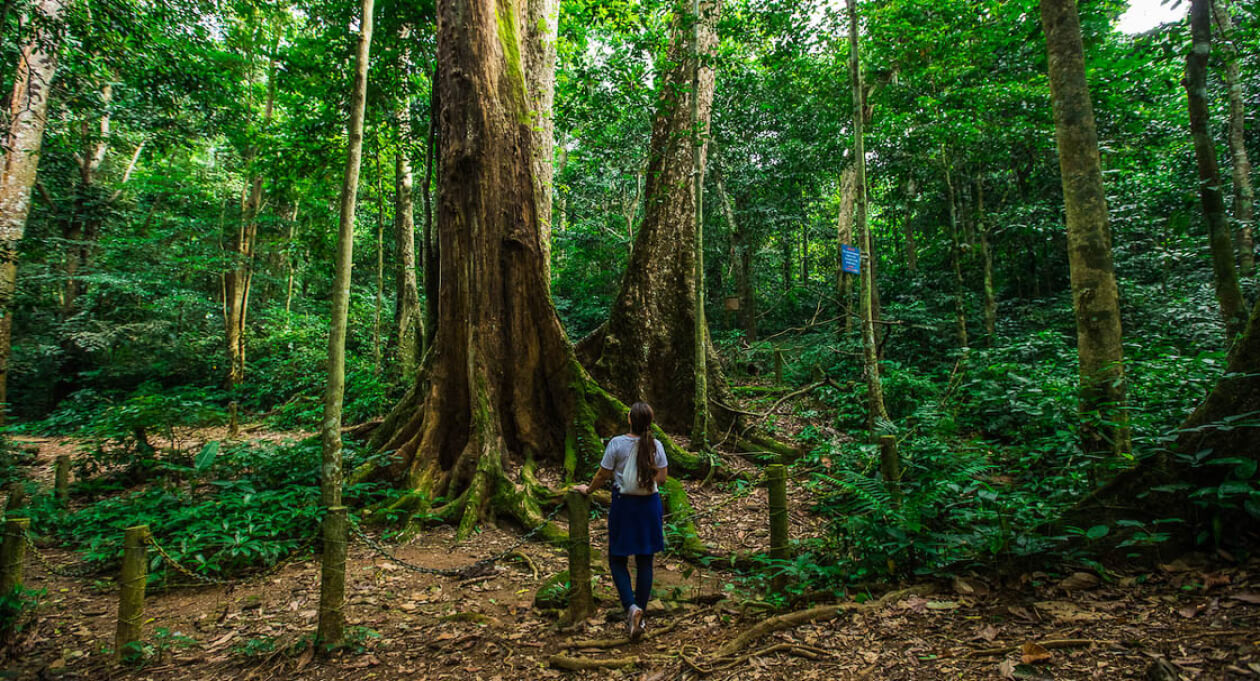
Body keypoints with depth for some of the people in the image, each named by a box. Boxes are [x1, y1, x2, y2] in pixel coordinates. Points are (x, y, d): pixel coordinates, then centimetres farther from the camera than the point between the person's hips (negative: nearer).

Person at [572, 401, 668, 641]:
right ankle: (641, 616, 18)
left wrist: (588, 489, 11)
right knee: (644, 561, 11)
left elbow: (603, 475, -7)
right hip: (650, 505, 3)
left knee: (617, 559, 10)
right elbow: (662, 476, 1)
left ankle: (631, 607, -9)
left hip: (623, 504, -3)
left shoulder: (617, 444, -13)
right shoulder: (656, 445, -6)